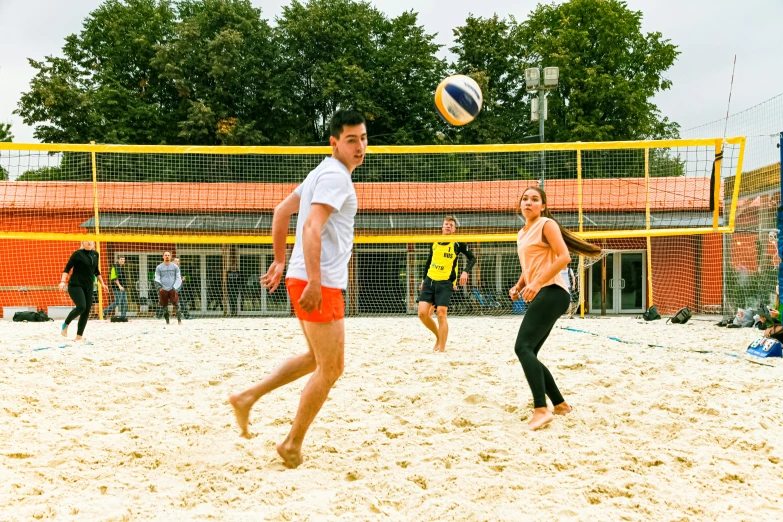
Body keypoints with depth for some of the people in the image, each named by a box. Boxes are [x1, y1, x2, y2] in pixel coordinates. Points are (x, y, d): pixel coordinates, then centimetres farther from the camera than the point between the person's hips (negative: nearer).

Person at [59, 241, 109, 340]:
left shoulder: (95, 254, 10)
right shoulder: (78, 254, -6)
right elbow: (67, 268, -6)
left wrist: (102, 283, 21)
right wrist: (62, 281, -17)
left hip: (88, 287, 6)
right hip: (76, 286, -6)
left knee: (86, 312, 0)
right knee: (81, 307, -24)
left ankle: (79, 337, 7)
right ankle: (65, 325, 0)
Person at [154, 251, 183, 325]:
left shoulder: (175, 267, 9)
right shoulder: (159, 267, 9)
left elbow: (178, 279, 8)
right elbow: (157, 279, 8)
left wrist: (175, 288, -4)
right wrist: (159, 287, -8)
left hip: (172, 289, -1)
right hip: (163, 290, 1)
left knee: (176, 304, -14)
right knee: (164, 306, 1)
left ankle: (179, 320, -13)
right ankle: (167, 321, 10)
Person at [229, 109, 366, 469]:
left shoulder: (324, 173, 19)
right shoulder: (335, 176, -12)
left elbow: (281, 212, 24)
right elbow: (311, 227, -24)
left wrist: (279, 261, 25)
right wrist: (314, 282, -29)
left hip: (318, 282, 10)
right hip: (319, 284, -10)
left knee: (318, 359, 22)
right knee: (330, 369, -1)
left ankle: (248, 397, 18)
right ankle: (293, 445, 9)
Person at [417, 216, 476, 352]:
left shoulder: (457, 244, 0)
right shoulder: (435, 243, 12)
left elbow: (472, 258, 6)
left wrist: (465, 271, -11)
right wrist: (423, 279, 19)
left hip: (445, 283, -4)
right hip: (429, 280, 4)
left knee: (441, 314, -12)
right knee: (422, 313, -6)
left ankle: (442, 349, -3)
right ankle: (439, 336, 18)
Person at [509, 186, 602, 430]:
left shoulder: (547, 225, -4)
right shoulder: (522, 234, 21)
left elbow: (564, 257, -17)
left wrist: (537, 283, -22)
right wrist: (518, 287, 13)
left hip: (551, 293, -9)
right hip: (539, 297, 9)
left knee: (523, 347, -21)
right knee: (528, 353, 8)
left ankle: (541, 409, -27)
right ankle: (559, 404, 19)